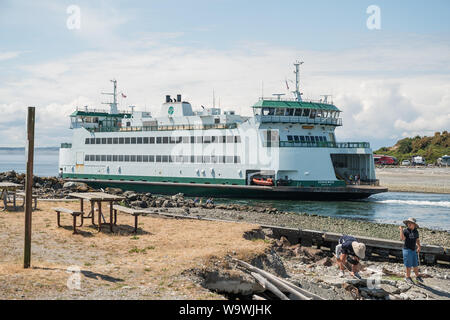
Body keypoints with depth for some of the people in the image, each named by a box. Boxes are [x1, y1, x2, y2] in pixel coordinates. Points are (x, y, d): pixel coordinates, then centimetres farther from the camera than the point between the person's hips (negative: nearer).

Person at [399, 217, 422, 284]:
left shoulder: (416, 232, 7)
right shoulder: (405, 231, -9)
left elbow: (417, 240, 17)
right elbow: (402, 238, -22)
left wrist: (419, 247, 8)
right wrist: (401, 230, -27)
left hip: (414, 250, 5)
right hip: (407, 249, -5)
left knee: (415, 264, 12)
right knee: (408, 265, 1)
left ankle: (417, 276, 28)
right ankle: (408, 277, 14)